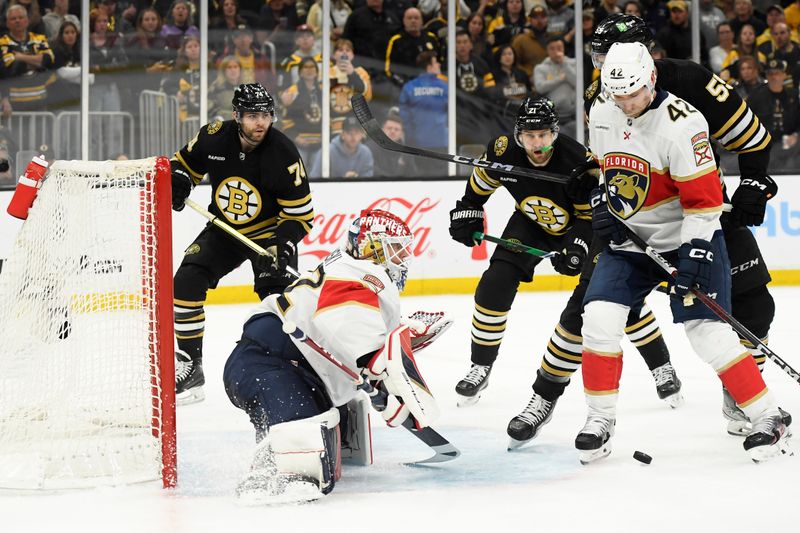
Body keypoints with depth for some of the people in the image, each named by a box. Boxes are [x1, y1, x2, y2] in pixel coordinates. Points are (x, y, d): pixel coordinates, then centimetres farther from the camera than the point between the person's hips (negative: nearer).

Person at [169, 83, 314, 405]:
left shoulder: (283, 154, -23)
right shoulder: (213, 138, -16)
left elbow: (301, 213, -16)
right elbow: (184, 162, 6)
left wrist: (282, 247, -30)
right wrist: (178, 181, -16)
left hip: (270, 231, -3)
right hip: (225, 230, 3)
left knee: (279, 301, -21)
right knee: (186, 282, -11)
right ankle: (189, 369, 0)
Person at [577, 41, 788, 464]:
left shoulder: (681, 124, -23)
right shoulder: (601, 114, -2)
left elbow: (704, 199, -22)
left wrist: (694, 256, -26)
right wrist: (602, 198, 4)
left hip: (688, 239, -5)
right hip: (630, 239, 6)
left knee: (706, 330, -13)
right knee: (600, 318, -10)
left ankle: (768, 418, 0)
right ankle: (600, 421, 3)